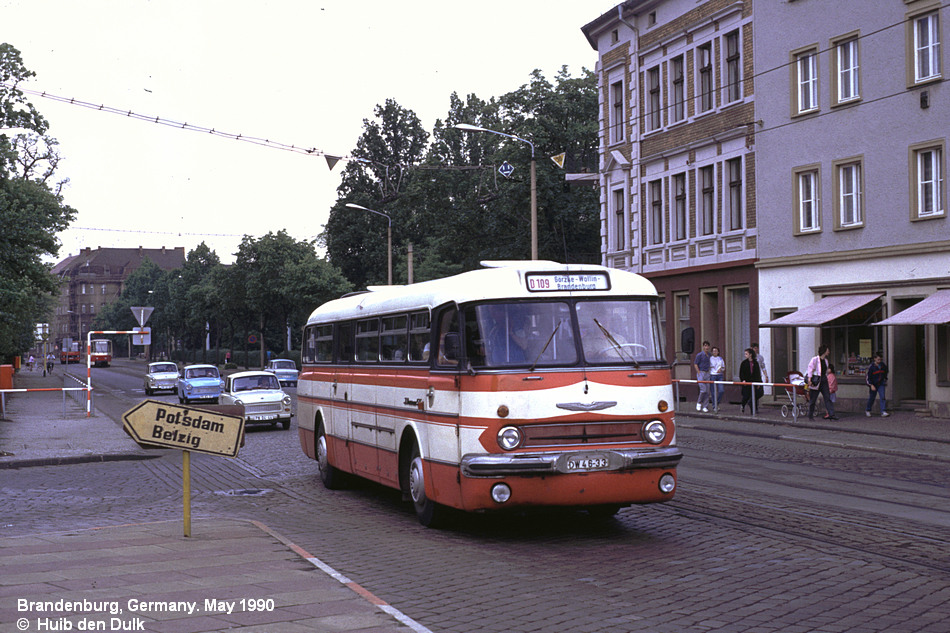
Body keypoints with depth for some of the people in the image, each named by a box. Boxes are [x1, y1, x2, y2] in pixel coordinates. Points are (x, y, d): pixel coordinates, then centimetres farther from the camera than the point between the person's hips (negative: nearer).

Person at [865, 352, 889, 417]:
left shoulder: (883, 366, 2)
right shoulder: (871, 367, -12)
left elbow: (885, 373, 22)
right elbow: (869, 377, -12)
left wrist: (885, 380, 25)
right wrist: (871, 385, -18)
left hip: (881, 384, 3)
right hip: (873, 385, -3)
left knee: (882, 397, -10)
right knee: (871, 398, 9)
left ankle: (883, 412, -14)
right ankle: (867, 410, 30)